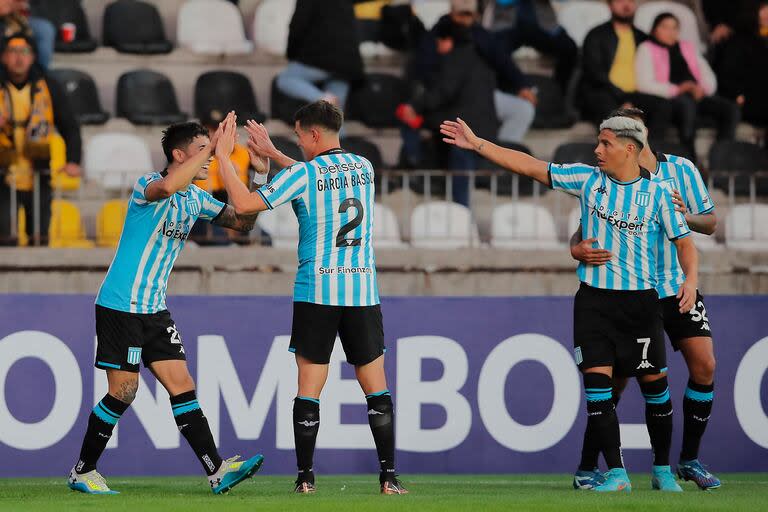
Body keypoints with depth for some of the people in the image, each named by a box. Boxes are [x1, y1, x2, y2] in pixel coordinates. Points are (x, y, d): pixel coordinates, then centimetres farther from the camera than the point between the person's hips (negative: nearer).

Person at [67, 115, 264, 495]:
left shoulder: (197, 199, 9)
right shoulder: (147, 185, -15)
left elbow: (242, 222, 14)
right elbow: (166, 187, -41)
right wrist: (213, 149, -38)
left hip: (154, 308, 7)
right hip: (120, 305, -7)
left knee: (181, 384, 1)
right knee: (123, 391, -4)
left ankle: (217, 472, -4)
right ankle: (82, 472, 10)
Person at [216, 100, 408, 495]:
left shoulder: (303, 174, -7)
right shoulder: (363, 168, 9)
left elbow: (245, 204, -10)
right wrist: (273, 155, 31)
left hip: (316, 292, -3)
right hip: (362, 292, 3)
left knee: (308, 391, 3)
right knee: (376, 390, 6)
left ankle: (305, 477, 3)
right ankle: (388, 477, 1)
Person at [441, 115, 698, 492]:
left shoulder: (657, 194, -3)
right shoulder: (588, 180, 2)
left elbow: (683, 240, 0)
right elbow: (531, 167, 3)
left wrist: (691, 279, -19)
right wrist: (476, 144, 0)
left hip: (640, 301, -1)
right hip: (593, 300, 1)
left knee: (654, 383, 2)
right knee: (597, 383, -10)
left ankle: (663, 470, 19)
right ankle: (616, 473, -6)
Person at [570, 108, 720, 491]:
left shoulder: (682, 170, 2)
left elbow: (710, 224, 6)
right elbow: (585, 227, -6)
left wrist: (686, 217, -16)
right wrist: (577, 248, -30)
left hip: (679, 288, 2)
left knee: (704, 366, -7)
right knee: (617, 378, -5)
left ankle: (689, 459, 8)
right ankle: (587, 466, 4)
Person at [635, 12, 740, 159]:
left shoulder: (688, 47, 29)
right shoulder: (647, 49, 13)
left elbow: (710, 79, 21)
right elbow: (644, 84, -3)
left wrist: (702, 88, -4)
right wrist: (677, 89, -13)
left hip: (698, 96, 5)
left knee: (731, 108, -22)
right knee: (687, 103, -40)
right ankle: (690, 156, -38)